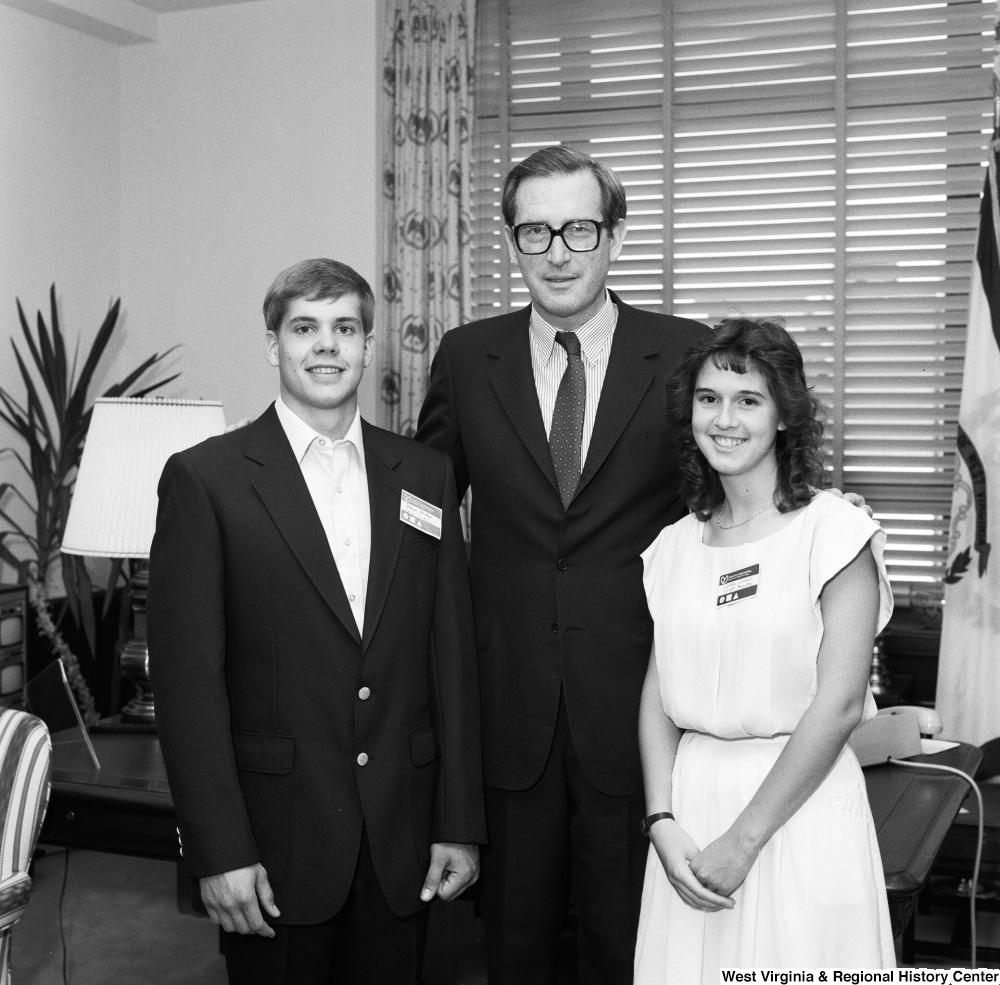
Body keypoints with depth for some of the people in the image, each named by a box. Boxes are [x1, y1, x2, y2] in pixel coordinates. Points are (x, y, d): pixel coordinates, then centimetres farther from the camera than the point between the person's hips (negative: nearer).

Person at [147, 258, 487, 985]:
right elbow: (188, 673, -8)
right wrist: (220, 850, -11)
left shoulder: (425, 475, 5)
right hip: (276, 836, -3)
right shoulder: (205, 478, -5)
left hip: (403, 838, 3)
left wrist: (460, 823, 3)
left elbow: (452, 654, 5)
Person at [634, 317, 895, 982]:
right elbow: (658, 696, 5)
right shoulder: (675, 546, 7)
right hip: (690, 805, 4)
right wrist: (664, 823, -8)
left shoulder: (835, 531, -8)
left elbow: (838, 705, -13)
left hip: (800, 805, -4)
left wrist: (743, 839, -13)